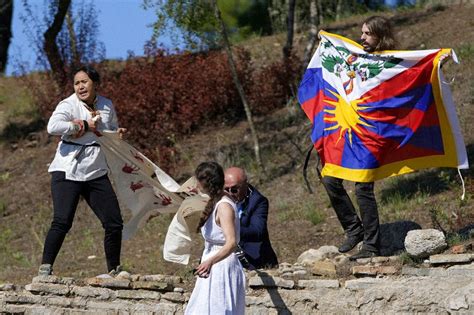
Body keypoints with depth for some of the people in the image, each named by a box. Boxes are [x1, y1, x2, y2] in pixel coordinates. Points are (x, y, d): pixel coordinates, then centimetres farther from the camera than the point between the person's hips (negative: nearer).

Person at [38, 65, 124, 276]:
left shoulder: (106, 106, 10)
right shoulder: (68, 105, -8)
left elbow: (112, 130, 29)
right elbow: (53, 127, -28)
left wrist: (117, 134, 5)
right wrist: (84, 126, -20)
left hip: (96, 172, 5)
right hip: (68, 172, -5)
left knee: (114, 222, 4)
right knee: (62, 221, -16)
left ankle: (114, 270, 19)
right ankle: (45, 269, -10)